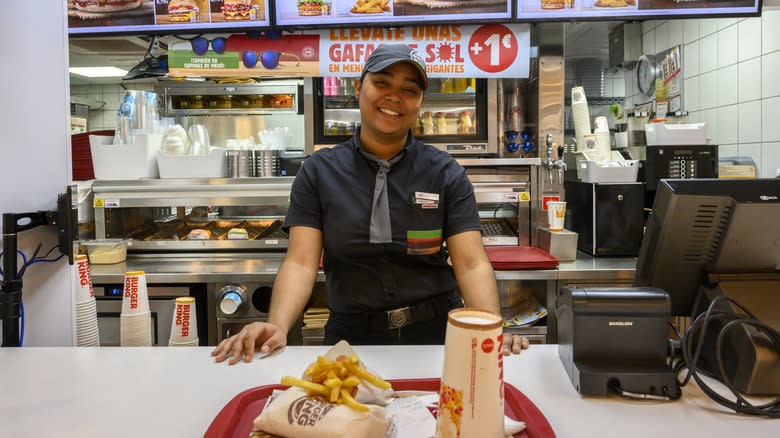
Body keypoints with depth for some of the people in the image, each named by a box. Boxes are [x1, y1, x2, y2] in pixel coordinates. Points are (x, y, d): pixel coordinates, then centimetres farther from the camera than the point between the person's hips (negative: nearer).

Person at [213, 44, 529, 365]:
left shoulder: (446, 173, 3)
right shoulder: (319, 171, 4)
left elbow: (472, 264, -5)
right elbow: (301, 263, -5)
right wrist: (276, 326, -23)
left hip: (436, 333, 0)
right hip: (351, 335, 0)